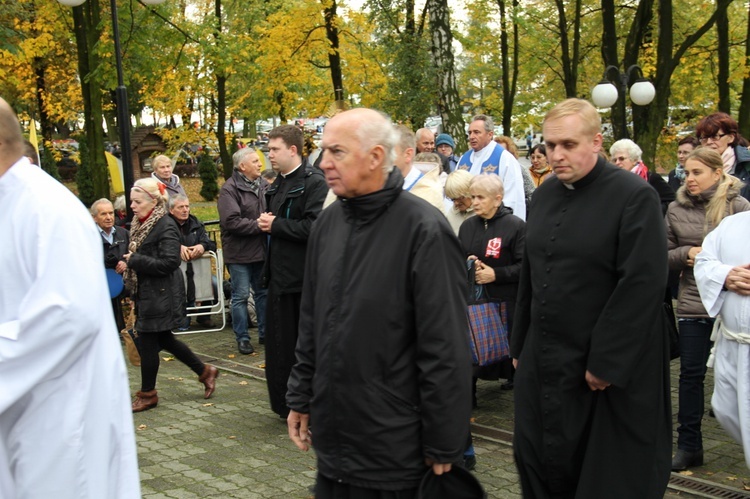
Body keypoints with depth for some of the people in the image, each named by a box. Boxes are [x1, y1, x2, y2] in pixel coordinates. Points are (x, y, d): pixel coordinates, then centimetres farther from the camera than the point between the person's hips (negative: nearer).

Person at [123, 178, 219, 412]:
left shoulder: (165, 226, -17)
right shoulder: (141, 224, 10)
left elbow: (169, 263, -24)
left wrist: (134, 260, -20)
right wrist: (129, 261, 1)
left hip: (160, 295, -9)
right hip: (146, 293, 9)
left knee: (148, 341, 0)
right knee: (163, 339, 16)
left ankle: (147, 394, 15)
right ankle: (204, 371, 29)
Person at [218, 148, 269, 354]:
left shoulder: (263, 185, 4)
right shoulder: (229, 189, -14)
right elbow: (231, 221, -22)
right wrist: (259, 226, -19)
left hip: (261, 250, 6)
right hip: (239, 252, -6)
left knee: (263, 293, 15)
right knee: (241, 296, 3)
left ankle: (265, 332, 27)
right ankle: (242, 338, 13)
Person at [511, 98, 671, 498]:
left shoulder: (634, 196, -12)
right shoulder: (544, 196, 9)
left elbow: (642, 284, -18)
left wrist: (606, 363, -18)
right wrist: (519, 344, 14)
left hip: (612, 368, -6)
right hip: (542, 364, 6)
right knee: (540, 465, 11)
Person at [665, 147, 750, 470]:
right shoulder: (676, 210, 6)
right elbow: (663, 256, 9)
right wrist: (686, 254, -9)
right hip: (693, 304, 3)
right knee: (691, 373, 7)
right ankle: (688, 445, 17)